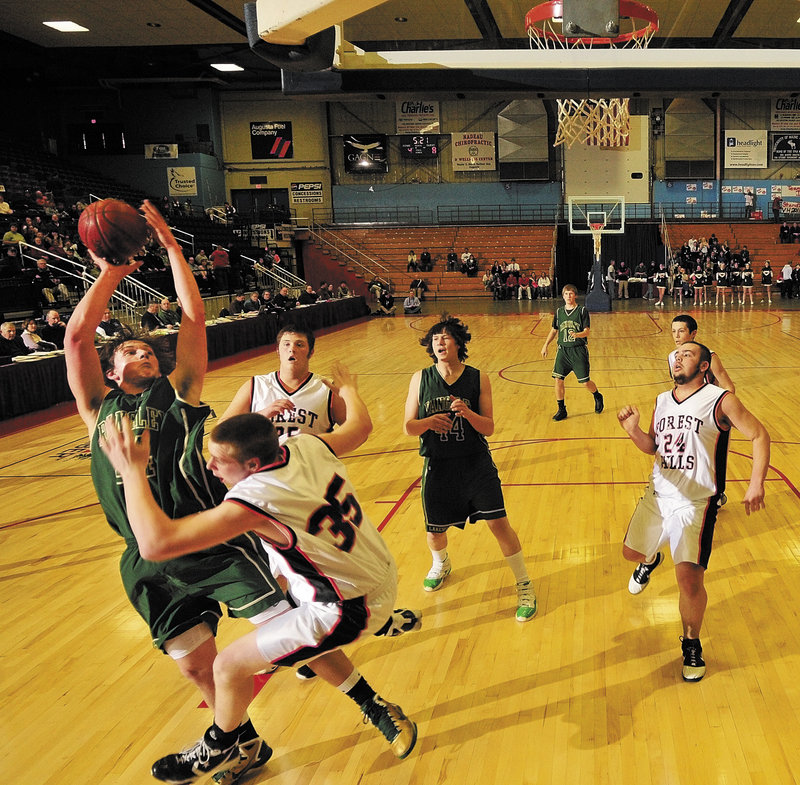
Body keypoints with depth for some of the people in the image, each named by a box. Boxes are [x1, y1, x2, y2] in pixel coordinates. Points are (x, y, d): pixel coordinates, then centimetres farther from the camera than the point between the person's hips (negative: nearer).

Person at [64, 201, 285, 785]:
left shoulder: (178, 393, 11)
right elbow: (77, 336, 4)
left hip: (214, 543, -3)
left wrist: (170, 244, 11)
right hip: (149, 563, 3)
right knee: (194, 664, 9)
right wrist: (112, 273, 9)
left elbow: (195, 317, 7)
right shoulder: (99, 408, 15)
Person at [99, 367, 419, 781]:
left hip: (349, 607, -8)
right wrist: (348, 388, 32)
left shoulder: (254, 499, -30)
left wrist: (133, 470, -26)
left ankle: (217, 749, 34)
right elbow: (360, 425, 12)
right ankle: (378, 711, 42)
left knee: (230, 665, 5)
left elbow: (156, 542, -36)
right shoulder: (306, 445, -9)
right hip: (380, 578, 9)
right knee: (301, 637, 33)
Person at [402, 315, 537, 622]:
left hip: (476, 464, -1)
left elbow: (489, 427, -6)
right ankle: (441, 564, 51)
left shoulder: (478, 379, -5)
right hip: (437, 467, 2)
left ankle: (524, 586, 13)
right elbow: (408, 427, -2)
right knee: (435, 529, 15)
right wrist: (428, 422, -23)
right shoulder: (420, 379, -4)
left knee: (499, 523, -7)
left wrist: (467, 412, -25)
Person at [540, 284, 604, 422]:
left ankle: (597, 397, 32)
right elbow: (554, 330, 19)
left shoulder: (582, 311, -4)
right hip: (563, 350, 3)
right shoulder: (559, 312, 7)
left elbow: (587, 331, -10)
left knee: (585, 382, -1)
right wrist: (545, 345, 11)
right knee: (558, 379, -7)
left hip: (579, 350, -3)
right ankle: (561, 410, 6)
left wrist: (577, 335, -30)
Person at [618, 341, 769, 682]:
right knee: (631, 551, 19)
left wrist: (756, 482, -19)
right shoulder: (662, 401, 9)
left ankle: (691, 645, 13)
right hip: (658, 495, 6)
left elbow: (759, 436, -7)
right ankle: (650, 561, 57)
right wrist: (633, 430, -4)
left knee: (689, 578, -12)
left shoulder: (721, 400, -9)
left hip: (695, 503, -6)